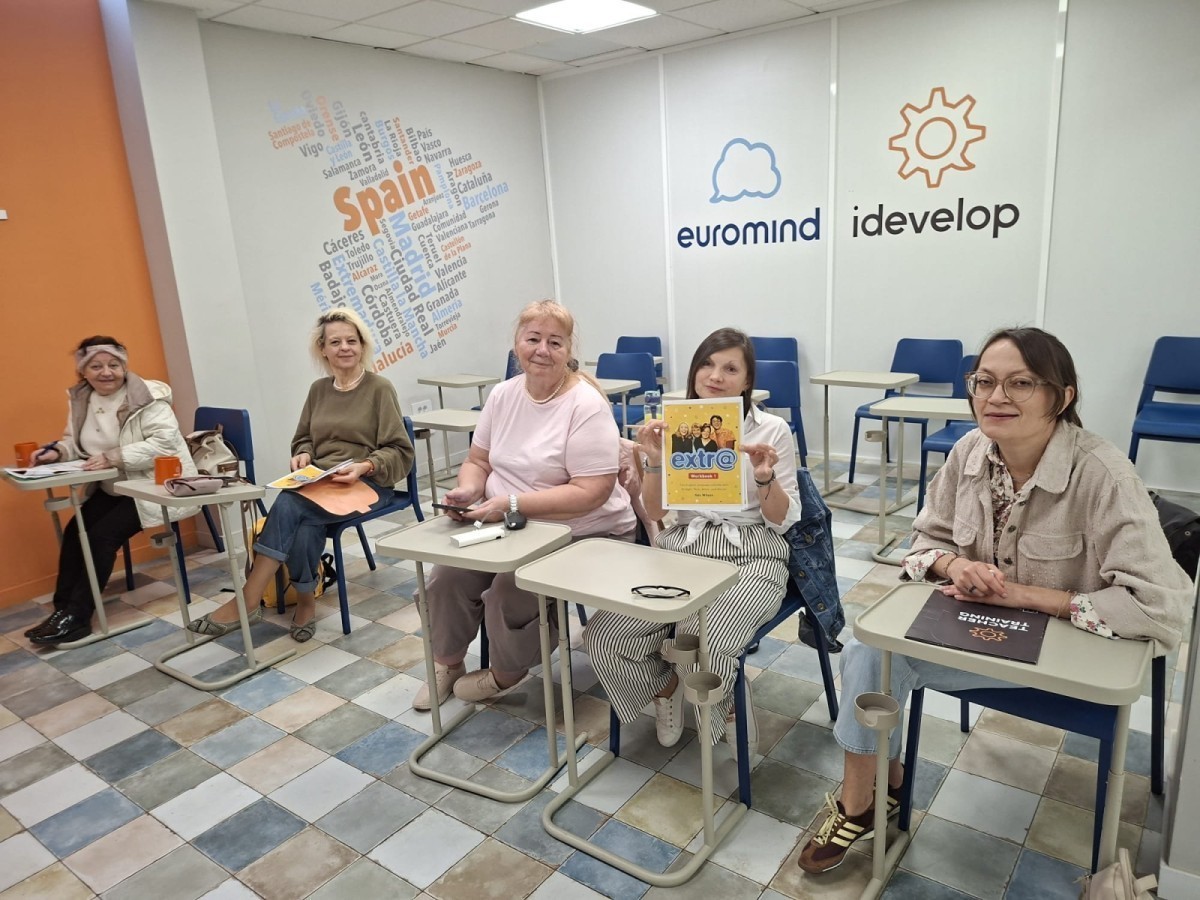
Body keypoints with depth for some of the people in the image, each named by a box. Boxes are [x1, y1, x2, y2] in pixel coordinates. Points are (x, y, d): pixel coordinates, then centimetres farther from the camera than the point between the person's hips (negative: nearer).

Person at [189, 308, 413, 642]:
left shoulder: (379, 388, -3)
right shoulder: (318, 389, 13)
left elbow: (400, 452, -5)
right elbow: (303, 439, 22)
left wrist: (365, 466, -22)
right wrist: (302, 455, -2)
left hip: (367, 484, -4)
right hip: (320, 482, 4)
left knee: (289, 505, -30)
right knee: (305, 528, -32)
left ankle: (247, 602, -22)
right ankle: (305, 601, -11)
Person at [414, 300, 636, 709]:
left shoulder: (587, 406, -18)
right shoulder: (503, 394, 4)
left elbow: (591, 493, -23)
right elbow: (478, 461, 12)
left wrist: (511, 503, -28)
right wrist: (468, 491, -12)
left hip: (585, 534, -6)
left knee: (510, 589, -26)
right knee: (448, 573, -13)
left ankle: (505, 674, 7)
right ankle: (446, 662, 16)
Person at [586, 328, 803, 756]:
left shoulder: (772, 430, -3)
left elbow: (783, 520, -1)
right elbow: (656, 511, 6)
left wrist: (766, 478, -20)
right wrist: (655, 462, -12)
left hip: (751, 557, -3)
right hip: (683, 550, 4)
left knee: (701, 645, -33)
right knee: (602, 635, -16)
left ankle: (727, 705, 5)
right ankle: (666, 686, 16)